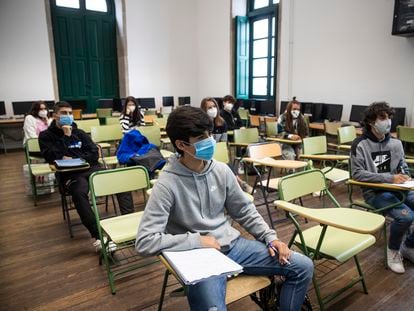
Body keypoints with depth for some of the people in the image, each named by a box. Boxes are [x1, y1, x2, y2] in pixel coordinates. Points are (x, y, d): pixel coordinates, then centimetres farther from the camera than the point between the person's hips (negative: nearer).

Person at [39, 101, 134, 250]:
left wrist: (73, 159, -4)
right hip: (70, 174, -3)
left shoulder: (79, 132, 21)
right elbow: (53, 158, -7)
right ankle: (98, 237, -41)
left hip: (91, 168, 4)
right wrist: (66, 136, -5)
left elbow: (94, 153, 10)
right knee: (79, 193, -39)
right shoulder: (46, 136, 11)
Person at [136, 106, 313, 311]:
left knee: (302, 267, 1)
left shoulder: (221, 171, 0)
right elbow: (144, 242, -19)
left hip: (233, 245, 5)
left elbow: (245, 211, 12)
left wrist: (270, 238, 0)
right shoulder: (167, 185, -17)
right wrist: (196, 240, -19)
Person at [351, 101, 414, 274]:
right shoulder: (360, 144, -9)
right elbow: (357, 174, -16)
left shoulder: (396, 143, 7)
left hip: (398, 189, 6)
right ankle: (393, 250, 2)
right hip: (374, 191, -6)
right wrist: (389, 178, -21)